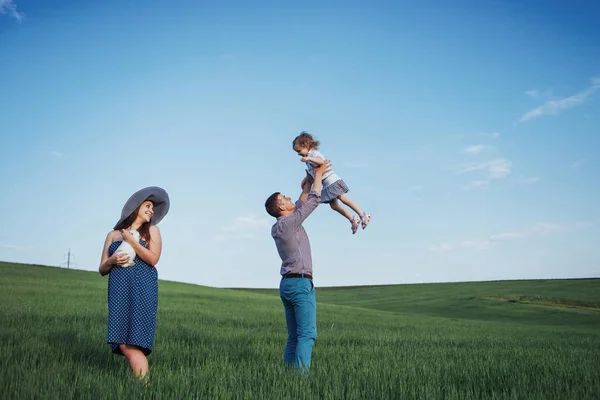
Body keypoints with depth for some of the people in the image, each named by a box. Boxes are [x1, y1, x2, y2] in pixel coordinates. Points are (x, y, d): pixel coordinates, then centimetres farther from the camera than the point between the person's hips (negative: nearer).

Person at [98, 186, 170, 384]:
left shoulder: (152, 231, 12)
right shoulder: (113, 235, 17)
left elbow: (153, 259, -4)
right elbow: (102, 269, 16)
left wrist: (130, 240, -5)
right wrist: (112, 260, -5)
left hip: (143, 288, -3)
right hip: (119, 290, 3)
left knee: (133, 341, -14)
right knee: (123, 343, -11)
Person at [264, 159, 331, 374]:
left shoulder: (276, 228, 14)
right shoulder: (289, 223, -11)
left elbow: (299, 208, 29)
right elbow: (313, 201, -4)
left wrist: (306, 186, 31)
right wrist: (318, 175, 8)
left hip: (287, 284, 9)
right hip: (301, 283, -9)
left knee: (294, 336, 9)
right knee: (307, 334, -11)